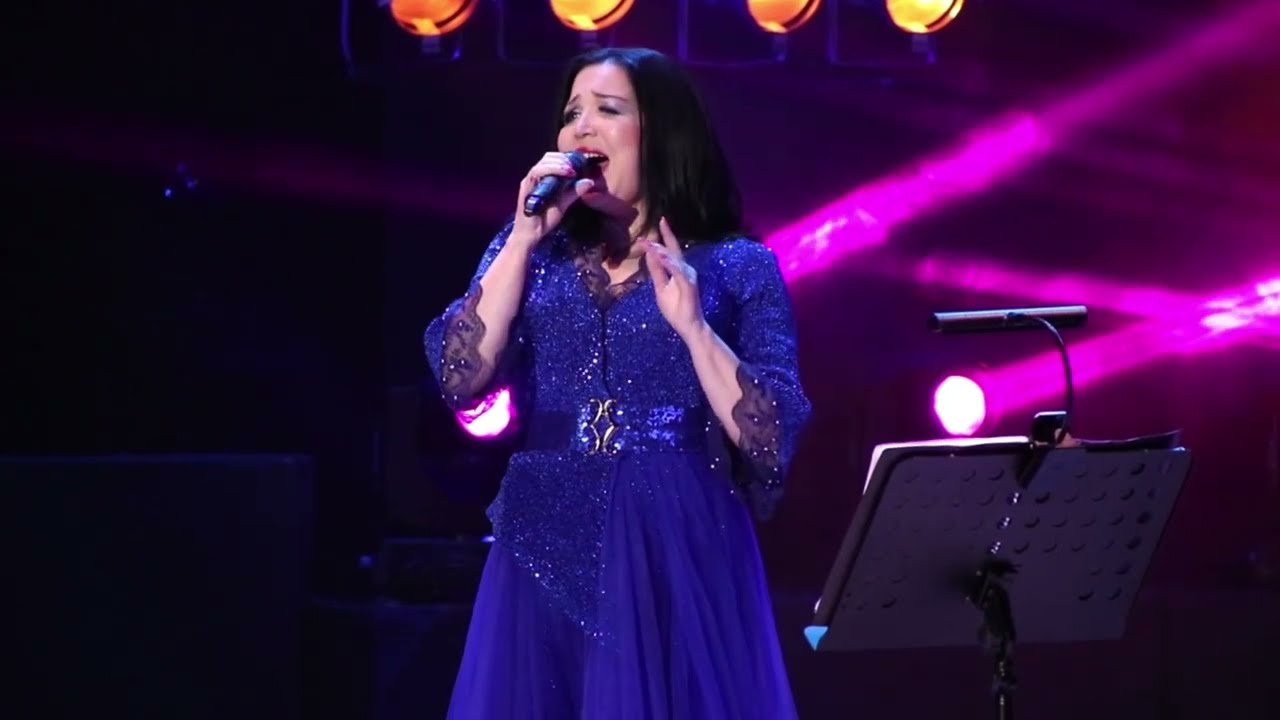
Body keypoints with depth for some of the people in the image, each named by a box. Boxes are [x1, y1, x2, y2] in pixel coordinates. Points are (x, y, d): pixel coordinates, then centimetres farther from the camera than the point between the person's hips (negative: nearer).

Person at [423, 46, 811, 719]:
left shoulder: (738, 266, 3)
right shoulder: (529, 251, 11)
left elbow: (770, 442, -5)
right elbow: (460, 378, -4)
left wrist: (691, 325, -15)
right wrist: (525, 238, -7)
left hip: (679, 555, -2)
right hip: (547, 553, 2)